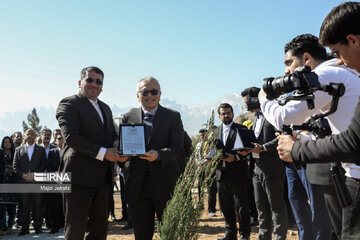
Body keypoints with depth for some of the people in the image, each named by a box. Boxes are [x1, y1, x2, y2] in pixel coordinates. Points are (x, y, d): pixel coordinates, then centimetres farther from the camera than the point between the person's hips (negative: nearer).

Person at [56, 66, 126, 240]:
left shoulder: (105, 108, 20)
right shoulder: (69, 104, -5)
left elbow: (113, 135, 23)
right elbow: (71, 137, -17)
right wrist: (103, 153, -20)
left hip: (101, 178, 8)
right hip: (79, 176, -7)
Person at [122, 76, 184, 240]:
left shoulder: (173, 117, 2)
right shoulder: (128, 117, 8)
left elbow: (176, 148, -8)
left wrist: (158, 154, -27)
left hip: (165, 185, -2)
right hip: (137, 186, 2)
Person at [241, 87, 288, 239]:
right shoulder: (256, 120, 21)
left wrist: (263, 148, -19)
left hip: (271, 169, -9)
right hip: (257, 168, 9)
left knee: (277, 207, 0)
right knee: (261, 207, 14)